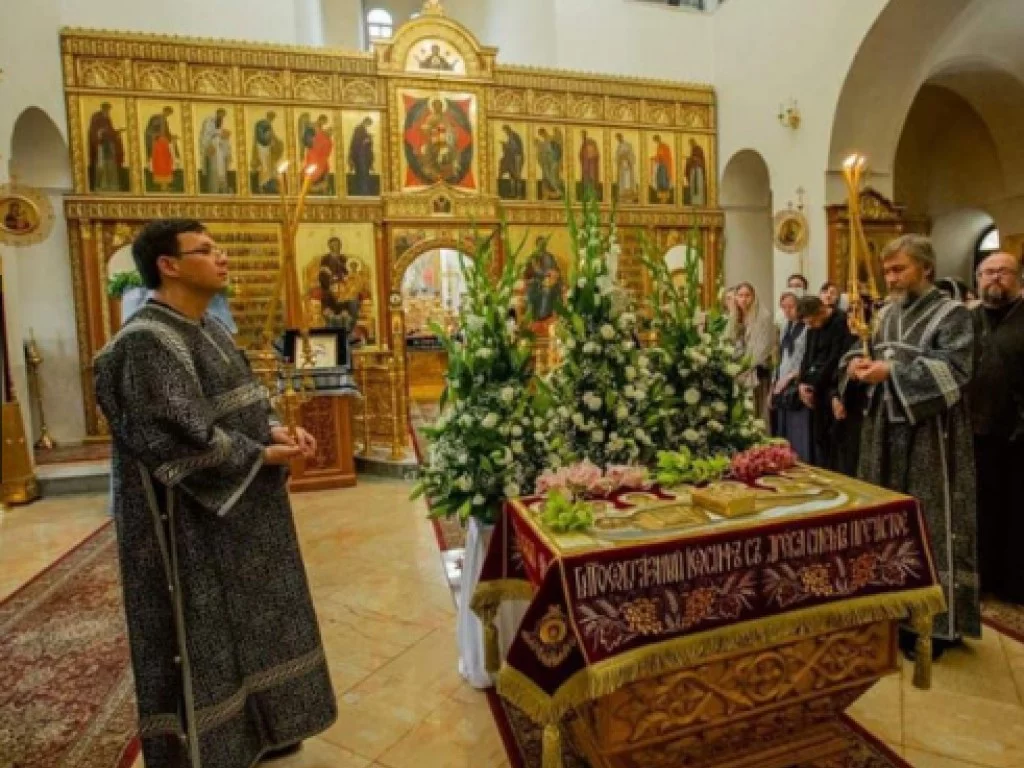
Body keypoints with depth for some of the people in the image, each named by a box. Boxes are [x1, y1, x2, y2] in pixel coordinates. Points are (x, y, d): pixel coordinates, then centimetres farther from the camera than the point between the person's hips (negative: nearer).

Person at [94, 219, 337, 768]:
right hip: (192, 522, -10)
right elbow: (183, 437, -25)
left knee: (245, 624, 20)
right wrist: (263, 455, -16)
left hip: (235, 509, 10)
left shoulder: (208, 330, 10)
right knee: (202, 636, 7)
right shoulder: (147, 343, -20)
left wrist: (276, 430, -4)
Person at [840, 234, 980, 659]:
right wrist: (860, 362, -6)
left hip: (929, 434, -6)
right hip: (886, 429, 6)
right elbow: (871, 353, 17)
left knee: (930, 524, 0)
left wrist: (892, 372, -25)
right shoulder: (887, 314, 12)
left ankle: (938, 622, 14)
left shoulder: (952, 314, -6)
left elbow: (954, 370, -16)